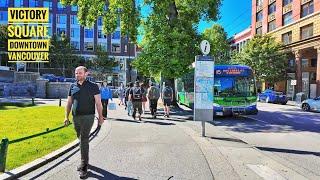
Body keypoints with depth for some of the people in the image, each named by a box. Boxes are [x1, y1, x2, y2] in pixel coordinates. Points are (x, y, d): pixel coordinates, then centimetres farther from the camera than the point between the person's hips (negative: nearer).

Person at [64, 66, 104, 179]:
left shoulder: (93, 86, -2)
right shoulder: (73, 87, 10)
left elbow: (98, 103, -3)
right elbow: (69, 103, 15)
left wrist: (100, 116, -5)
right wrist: (66, 117, 9)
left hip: (87, 117, -5)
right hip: (76, 117, 5)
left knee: (84, 140, -10)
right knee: (81, 139, 15)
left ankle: (84, 166, -3)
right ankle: (85, 160, 31)